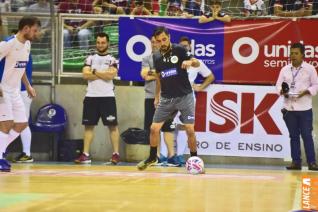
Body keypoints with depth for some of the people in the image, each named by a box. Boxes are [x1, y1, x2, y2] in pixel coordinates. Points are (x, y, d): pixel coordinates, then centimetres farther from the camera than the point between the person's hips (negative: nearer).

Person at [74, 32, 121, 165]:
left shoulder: (112, 60, 3)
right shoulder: (90, 59, 10)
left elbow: (111, 75, -14)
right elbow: (85, 75, -4)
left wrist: (95, 72, -7)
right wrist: (103, 74, -9)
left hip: (107, 97, -3)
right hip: (91, 96, 3)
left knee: (112, 125, -3)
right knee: (89, 125, 4)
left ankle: (116, 154, 0)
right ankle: (85, 155, 6)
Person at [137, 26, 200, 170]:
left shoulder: (179, 50, -8)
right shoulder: (156, 57, 6)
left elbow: (197, 63, -13)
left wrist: (190, 62, -35)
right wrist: (157, 97, 21)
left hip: (184, 96, -4)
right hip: (166, 98, 4)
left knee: (190, 130, -9)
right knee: (154, 128, 0)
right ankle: (152, 158, 20)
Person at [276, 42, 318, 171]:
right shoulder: (285, 69, 9)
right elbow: (278, 85, 10)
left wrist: (306, 92, -16)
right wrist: (281, 91, -12)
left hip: (304, 108, -3)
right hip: (289, 108, 3)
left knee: (307, 135, -5)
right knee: (293, 136, 7)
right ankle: (296, 162, 11)